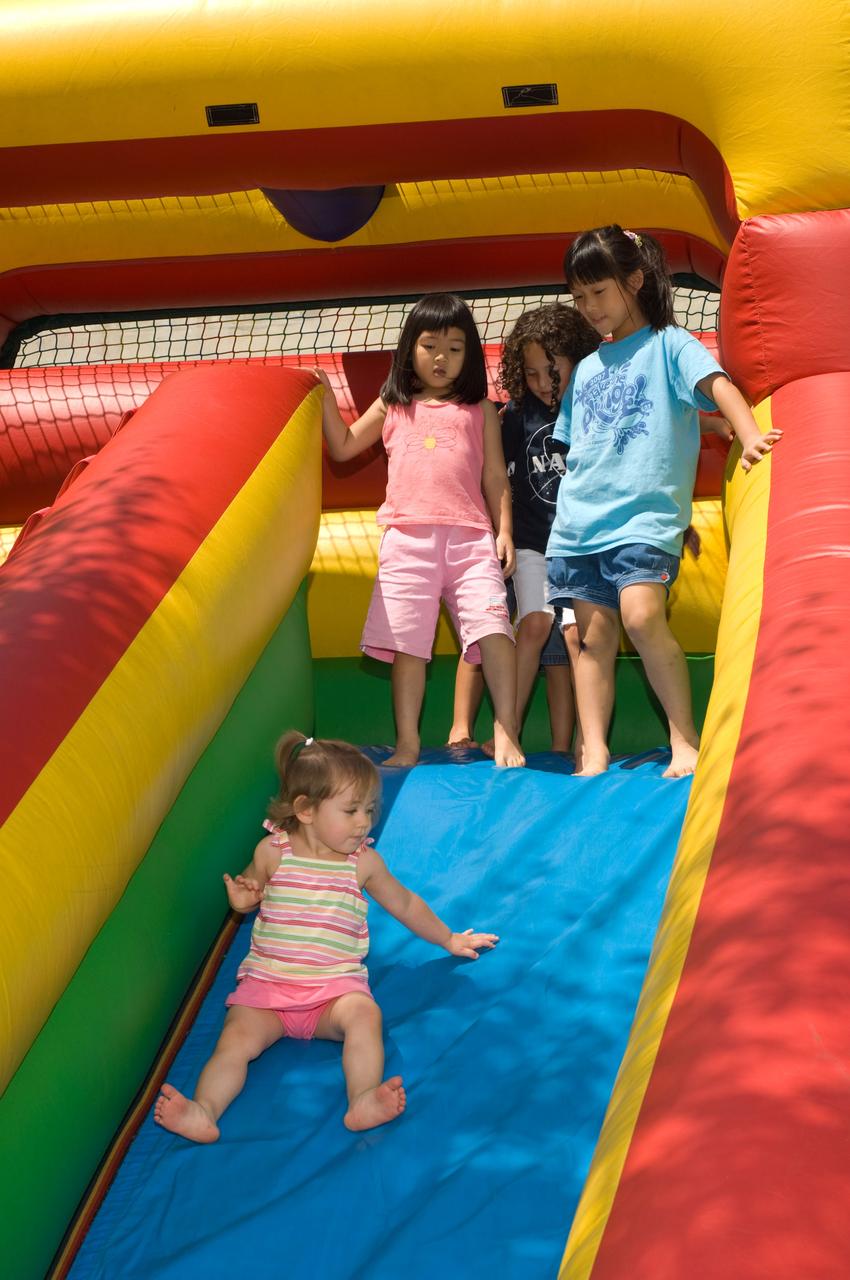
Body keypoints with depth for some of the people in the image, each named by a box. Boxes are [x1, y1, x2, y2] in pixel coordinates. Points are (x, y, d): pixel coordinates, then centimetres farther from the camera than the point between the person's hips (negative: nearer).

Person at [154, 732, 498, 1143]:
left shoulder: (364, 862, 6)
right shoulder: (273, 851, 2)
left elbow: (404, 904, 23)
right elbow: (248, 888, 21)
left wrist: (447, 939, 34)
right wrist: (241, 899, -4)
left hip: (336, 987, 1)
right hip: (267, 983, 0)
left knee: (364, 1014, -32)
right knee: (237, 1036, -27)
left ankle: (363, 1102, -45)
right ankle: (204, 1112, -42)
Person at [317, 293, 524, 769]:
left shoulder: (480, 410, 16)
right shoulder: (392, 408, 18)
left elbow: (495, 476, 14)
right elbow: (343, 447, 23)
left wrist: (504, 531, 3)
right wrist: (326, 397, 12)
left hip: (470, 536, -1)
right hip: (407, 537, 1)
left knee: (493, 625, -16)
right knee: (407, 641, -2)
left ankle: (507, 733, -12)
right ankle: (408, 743, 4)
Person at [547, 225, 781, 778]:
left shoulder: (668, 345, 2)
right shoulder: (587, 369, 19)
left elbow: (718, 385, -16)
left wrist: (750, 435, -34)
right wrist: (569, 515, 17)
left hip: (643, 516, -6)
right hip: (580, 520, 6)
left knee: (642, 614, -25)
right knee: (593, 635, 1)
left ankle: (686, 738, -15)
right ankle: (594, 754, 3)